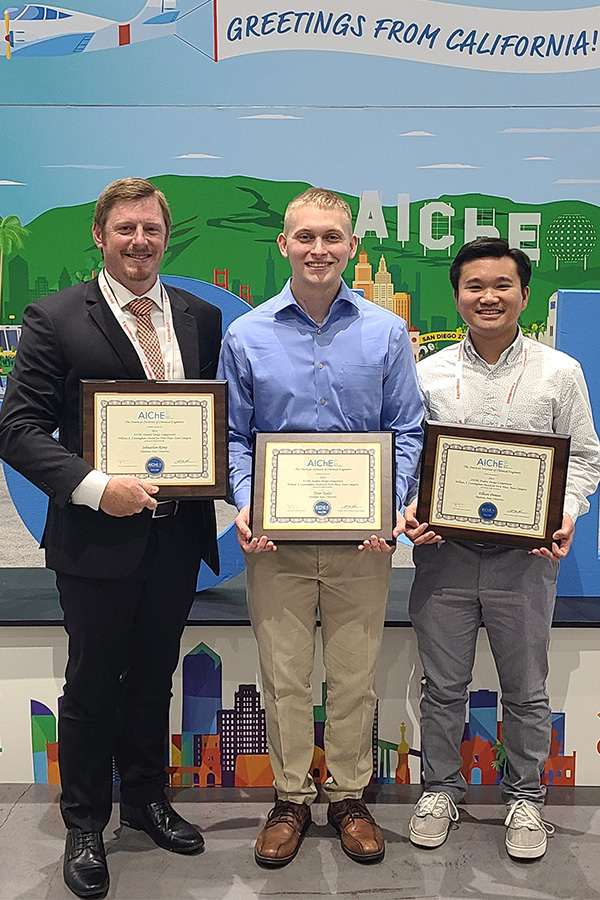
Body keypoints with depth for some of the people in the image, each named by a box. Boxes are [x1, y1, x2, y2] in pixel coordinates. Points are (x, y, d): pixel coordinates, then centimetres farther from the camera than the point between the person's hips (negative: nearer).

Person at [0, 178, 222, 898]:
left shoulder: (200, 317, 7)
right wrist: (94, 486, -22)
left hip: (177, 534, 4)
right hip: (97, 537, -4)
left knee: (153, 677, 20)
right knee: (92, 685, 10)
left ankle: (146, 799, 41)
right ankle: (85, 826, 32)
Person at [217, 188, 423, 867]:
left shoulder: (386, 333, 2)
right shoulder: (246, 336, 2)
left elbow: (406, 430, 4)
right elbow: (233, 435, 5)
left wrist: (392, 505, -11)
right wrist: (245, 505, -11)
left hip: (361, 536, 0)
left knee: (354, 674, 11)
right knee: (283, 676, 9)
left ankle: (349, 796, 31)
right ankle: (290, 798, 29)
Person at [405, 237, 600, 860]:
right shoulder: (429, 374, 4)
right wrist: (409, 511, -9)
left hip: (526, 553, 0)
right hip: (443, 550, 1)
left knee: (525, 689, 12)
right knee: (442, 684, 12)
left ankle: (524, 797, 33)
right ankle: (440, 789, 33)